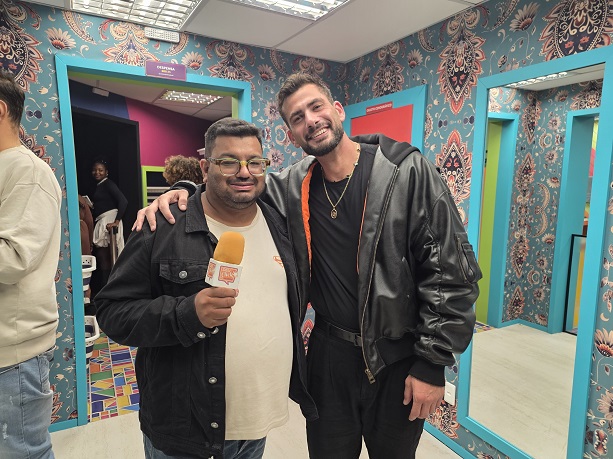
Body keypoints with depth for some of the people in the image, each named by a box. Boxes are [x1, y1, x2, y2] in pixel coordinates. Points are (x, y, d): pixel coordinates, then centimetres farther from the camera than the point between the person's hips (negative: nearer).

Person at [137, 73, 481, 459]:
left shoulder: (408, 172, -14)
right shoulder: (293, 186, -4)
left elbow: (451, 271, -14)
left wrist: (433, 364, -13)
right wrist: (182, 192, -13)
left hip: (399, 360, -2)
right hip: (329, 354, 3)